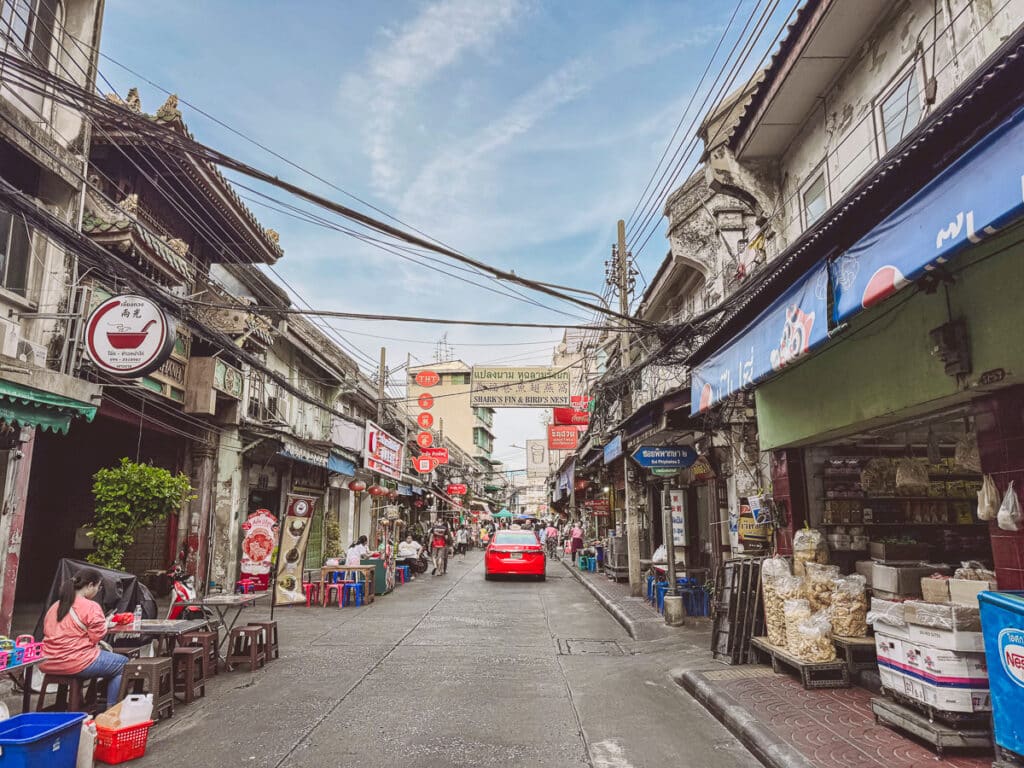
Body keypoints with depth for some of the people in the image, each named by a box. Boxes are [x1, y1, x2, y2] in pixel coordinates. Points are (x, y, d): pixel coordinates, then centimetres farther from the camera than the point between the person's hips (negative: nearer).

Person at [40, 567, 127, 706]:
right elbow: (97, 636, -14)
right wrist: (105, 625, 7)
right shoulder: (91, 607, -13)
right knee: (123, 663, 6)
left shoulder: (55, 606, 14)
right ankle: (111, 709, 5)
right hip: (75, 664, -9)